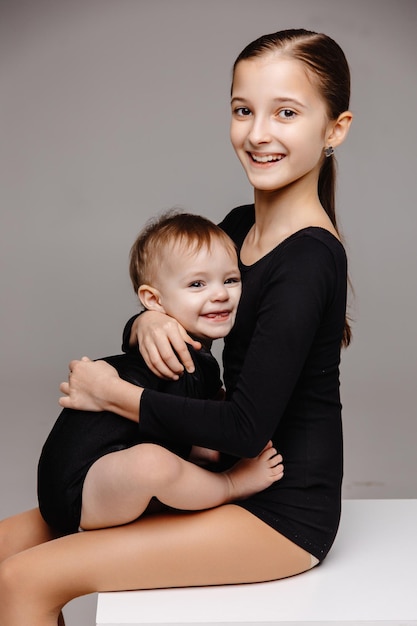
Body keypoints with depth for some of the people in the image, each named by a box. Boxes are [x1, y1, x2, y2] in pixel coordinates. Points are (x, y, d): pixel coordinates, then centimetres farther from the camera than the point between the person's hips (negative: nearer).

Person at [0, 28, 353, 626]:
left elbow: (246, 428, -24)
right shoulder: (239, 226, 5)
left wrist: (115, 393, -13)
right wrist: (148, 322, -11)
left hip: (284, 514, -8)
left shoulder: (309, 258, -22)